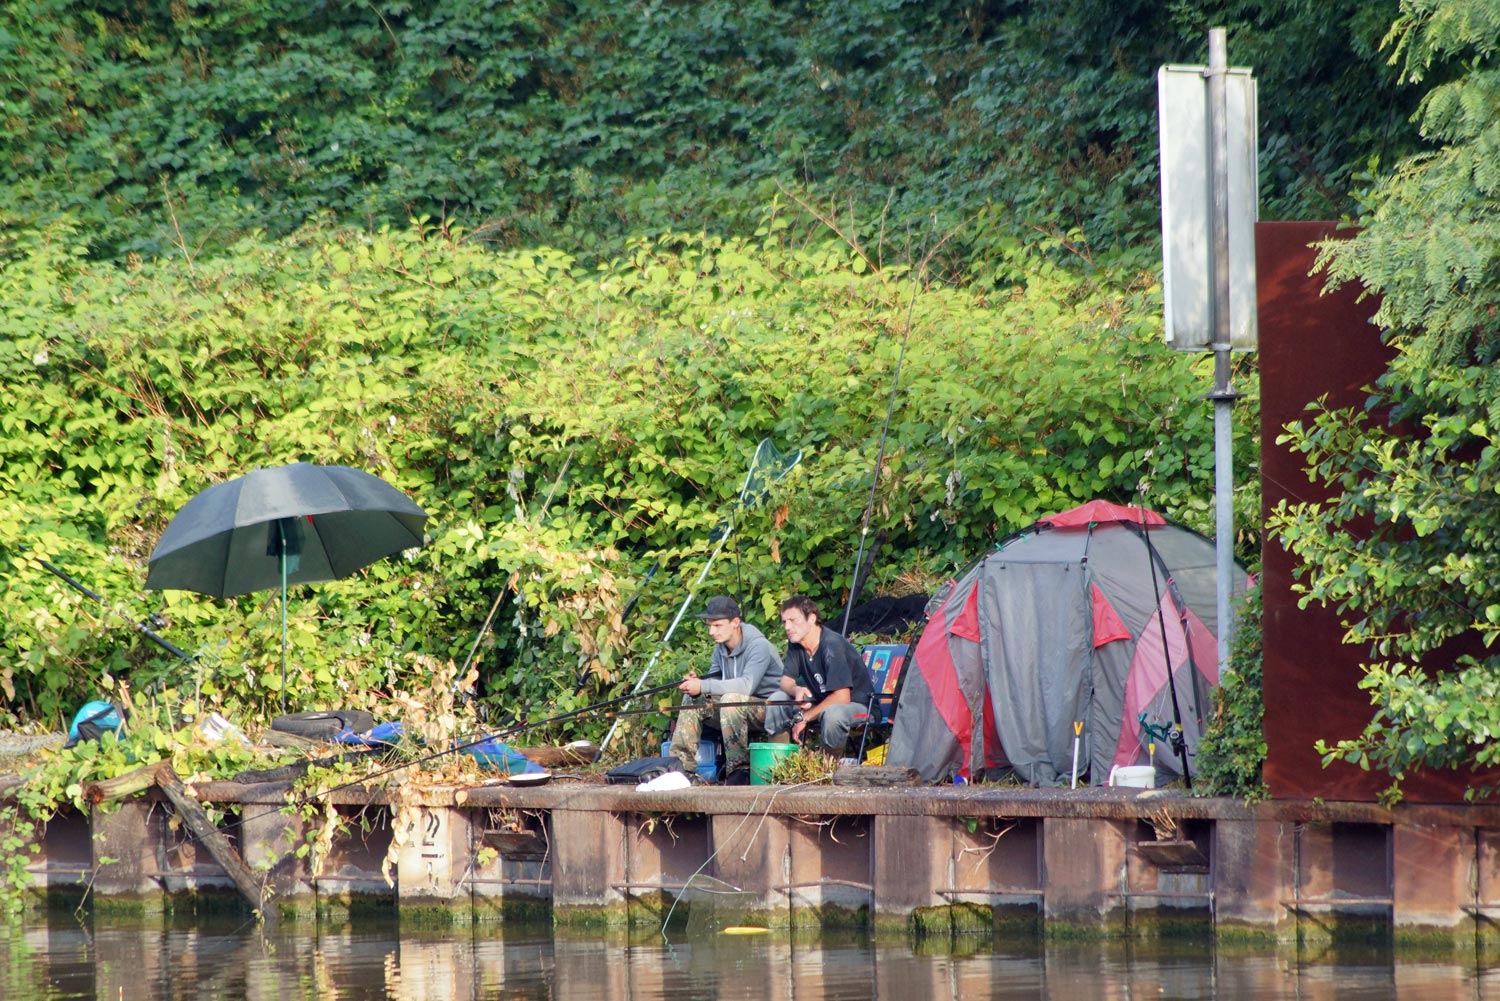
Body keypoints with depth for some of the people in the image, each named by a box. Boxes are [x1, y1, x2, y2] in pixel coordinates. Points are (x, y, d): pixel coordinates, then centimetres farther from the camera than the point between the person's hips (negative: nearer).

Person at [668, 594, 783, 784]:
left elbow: (747, 685, -34)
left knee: (731, 700, -35)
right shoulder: (721, 648, 6)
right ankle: (680, 765, -9)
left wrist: (703, 686, -36)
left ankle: (739, 770, -27)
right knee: (693, 700, -6)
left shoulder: (758, 646, -20)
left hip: (768, 708, -8)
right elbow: (714, 682, 5)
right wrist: (696, 682, -19)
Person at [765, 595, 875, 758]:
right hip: (822, 701, 8)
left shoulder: (832, 645, -25)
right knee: (777, 700, -8)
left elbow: (842, 697, -28)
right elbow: (786, 681, 4)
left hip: (856, 705, -8)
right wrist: (796, 690, -23)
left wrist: (804, 717, -21)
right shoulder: (796, 644, 0)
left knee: (832, 713, -40)